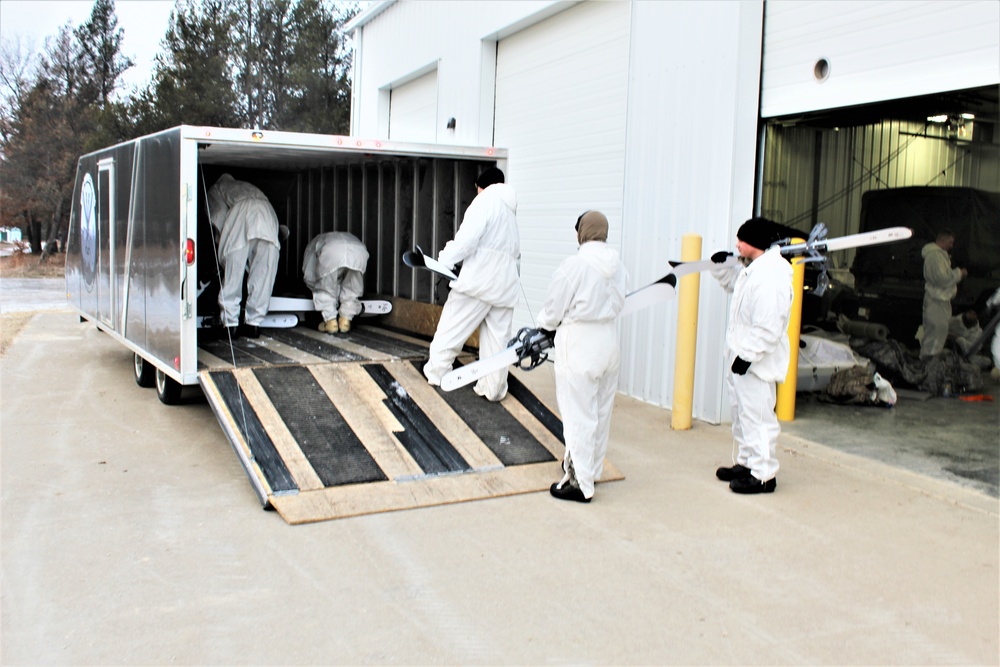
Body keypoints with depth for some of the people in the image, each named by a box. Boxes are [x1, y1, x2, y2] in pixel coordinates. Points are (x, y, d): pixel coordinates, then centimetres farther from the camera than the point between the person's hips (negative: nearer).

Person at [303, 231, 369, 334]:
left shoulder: (314, 243, 42)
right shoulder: (351, 238, 50)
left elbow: (309, 275, 35)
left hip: (332, 252, -2)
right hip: (359, 252, 2)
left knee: (325, 291, 21)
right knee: (351, 292, 25)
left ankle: (330, 321, 16)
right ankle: (345, 320, 22)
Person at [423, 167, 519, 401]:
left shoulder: (485, 201, -1)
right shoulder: (511, 209, 23)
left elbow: (468, 237, -15)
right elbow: (515, 249, 17)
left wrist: (445, 259, -8)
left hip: (479, 278, -7)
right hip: (505, 283, 7)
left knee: (452, 328, 5)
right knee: (498, 337, 6)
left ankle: (436, 371, 12)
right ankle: (494, 388, 8)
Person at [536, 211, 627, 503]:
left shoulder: (575, 264, -18)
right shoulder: (617, 264, 1)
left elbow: (554, 307, -10)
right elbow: (618, 303, 7)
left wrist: (545, 327, 12)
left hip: (580, 345, -7)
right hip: (609, 340, 7)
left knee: (578, 415, 1)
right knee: (601, 411, 18)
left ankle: (580, 483, 7)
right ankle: (590, 467, 35)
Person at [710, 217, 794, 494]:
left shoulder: (771, 277, -24)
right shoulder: (753, 269, 8)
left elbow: (768, 329, -26)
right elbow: (734, 283, 30)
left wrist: (748, 355, -23)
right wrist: (722, 266, 13)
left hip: (758, 362, -11)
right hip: (741, 356, 11)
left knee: (757, 416, -2)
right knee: (741, 413, 20)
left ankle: (763, 475, 8)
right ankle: (746, 463, 34)